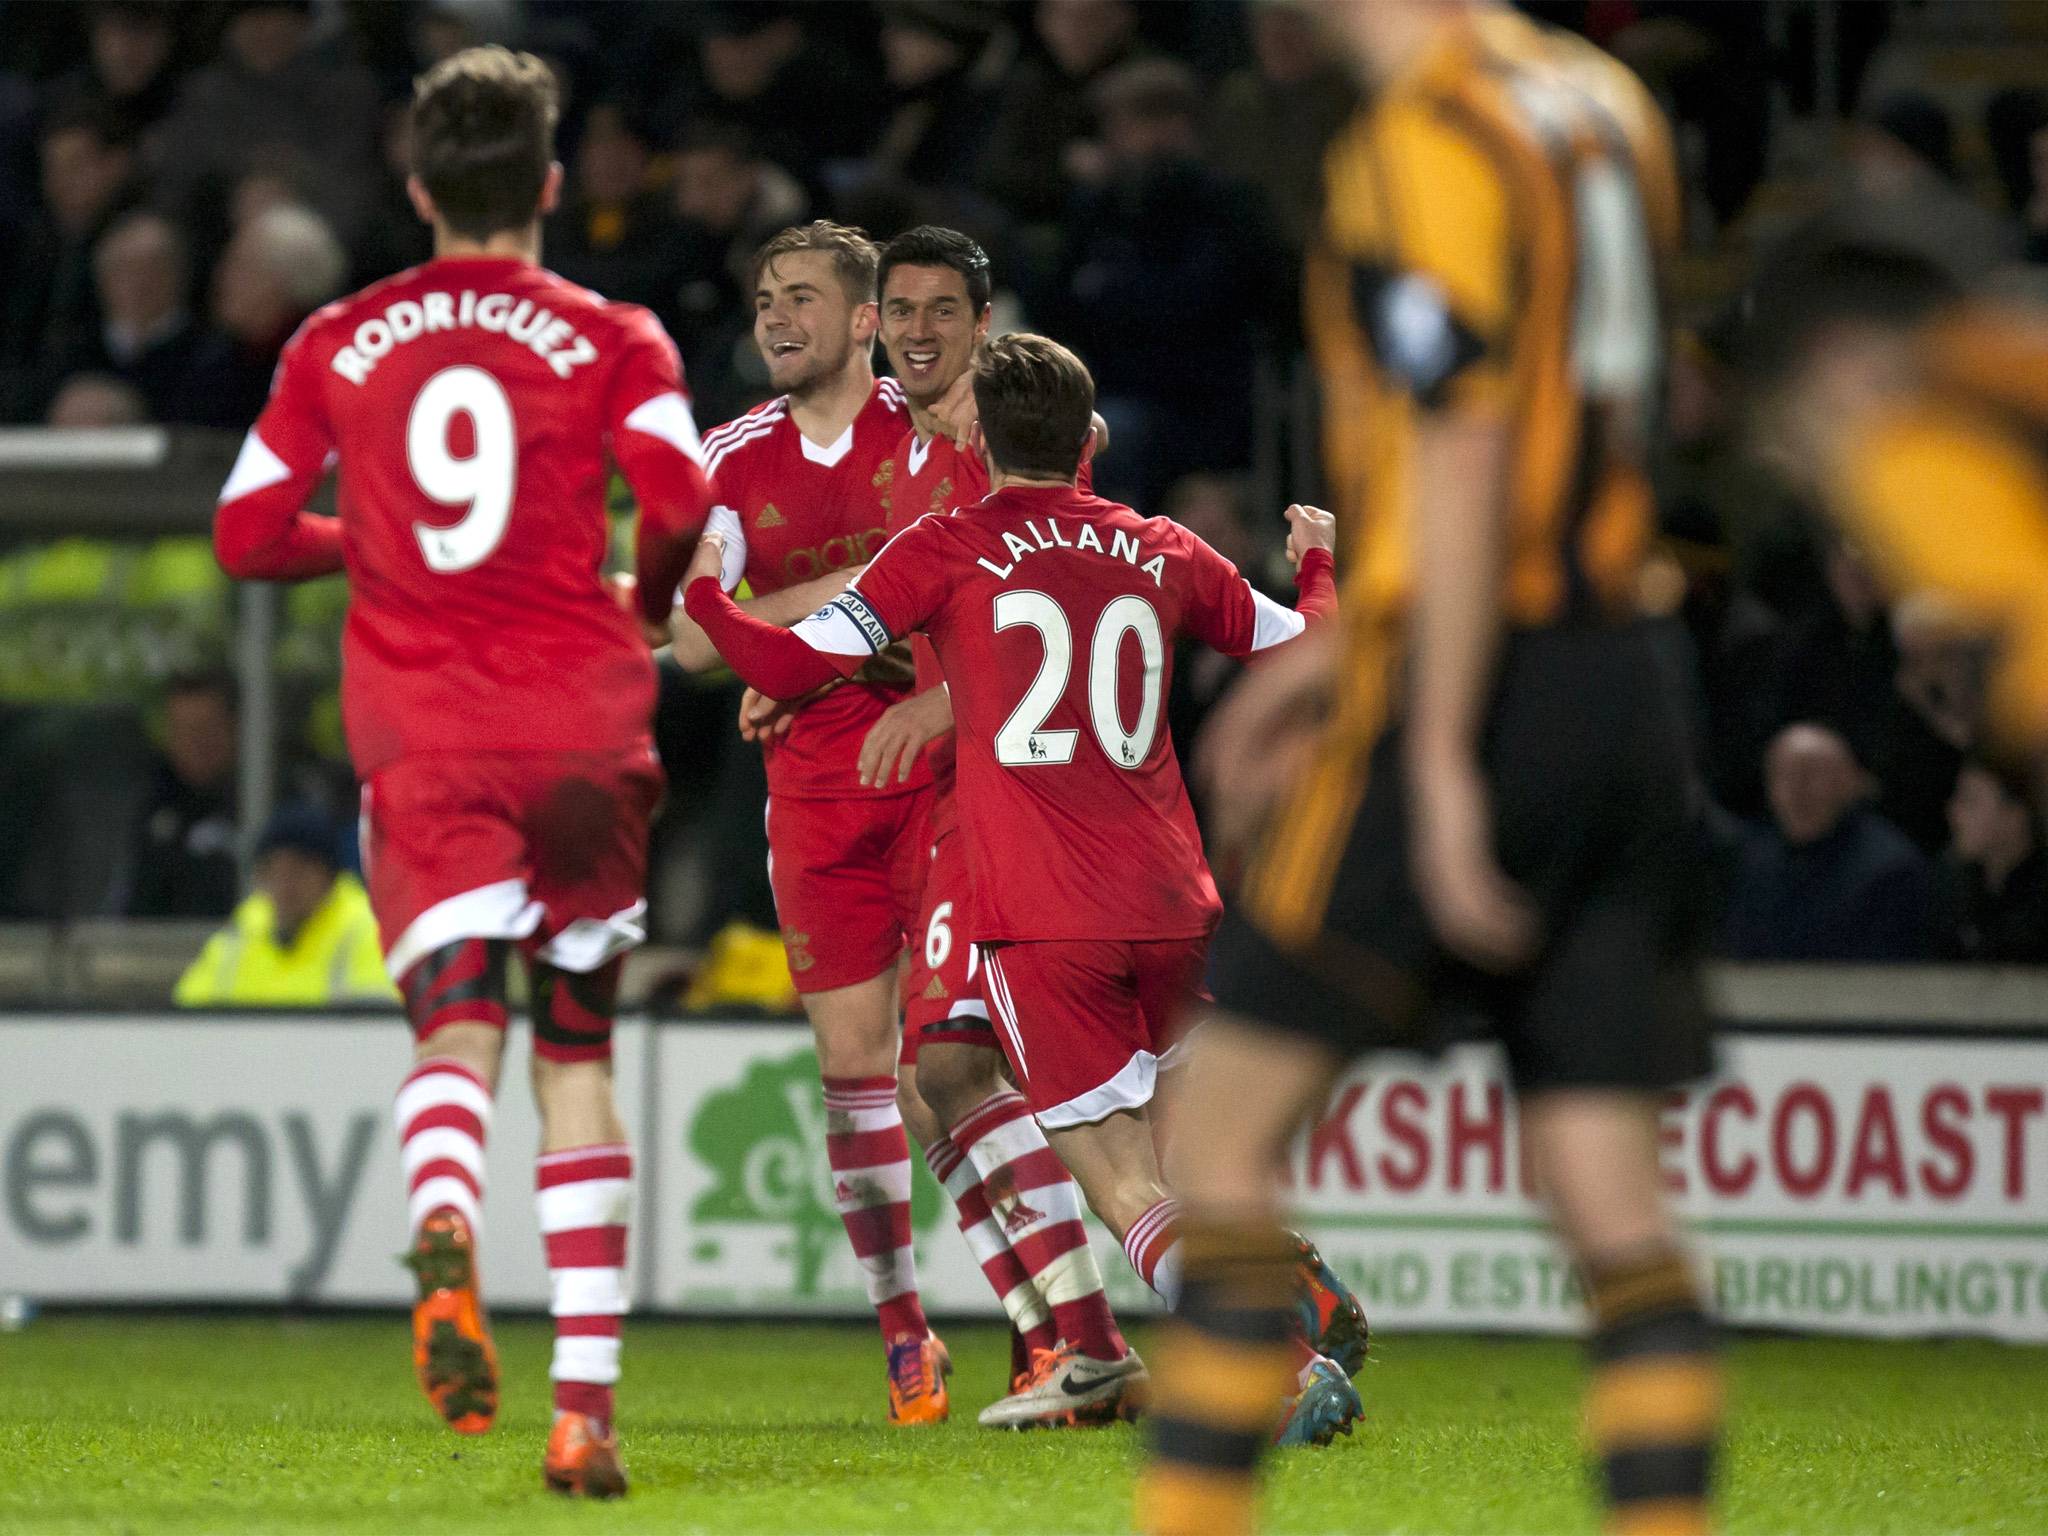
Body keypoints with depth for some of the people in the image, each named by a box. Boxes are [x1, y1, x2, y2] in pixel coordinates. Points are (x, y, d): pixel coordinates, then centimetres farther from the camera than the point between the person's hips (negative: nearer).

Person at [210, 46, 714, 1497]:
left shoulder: (339, 345, 9)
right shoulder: (610, 340, 2)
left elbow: (247, 535, 9)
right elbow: (678, 503, -12)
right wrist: (652, 603, 9)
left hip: (418, 736, 0)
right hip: (580, 725, 0)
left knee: (456, 1030, -10)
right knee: (578, 1055, 11)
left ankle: (446, 1225, -46)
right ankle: (586, 1402, 8)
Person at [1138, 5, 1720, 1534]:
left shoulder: (1427, 135, -11)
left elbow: (1462, 460, -17)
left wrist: (1441, 760, -18)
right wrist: (1335, 654, 26)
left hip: (1478, 686, -8)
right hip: (1620, 684, 8)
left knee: (1230, 1123, 2)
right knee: (1613, 1194, 4)